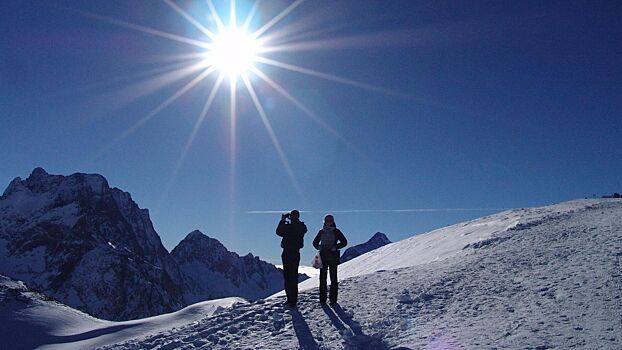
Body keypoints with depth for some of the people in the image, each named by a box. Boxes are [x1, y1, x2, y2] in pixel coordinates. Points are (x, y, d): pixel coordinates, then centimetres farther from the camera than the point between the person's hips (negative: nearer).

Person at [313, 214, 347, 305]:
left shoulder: (336, 231, 3)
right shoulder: (321, 232, 10)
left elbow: (344, 242, -1)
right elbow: (315, 242, 19)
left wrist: (335, 247, -12)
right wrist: (319, 247, -1)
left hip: (333, 257, -2)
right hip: (323, 257, 2)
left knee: (333, 278, -2)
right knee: (322, 278, 1)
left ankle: (333, 299, 3)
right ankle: (322, 299, 6)